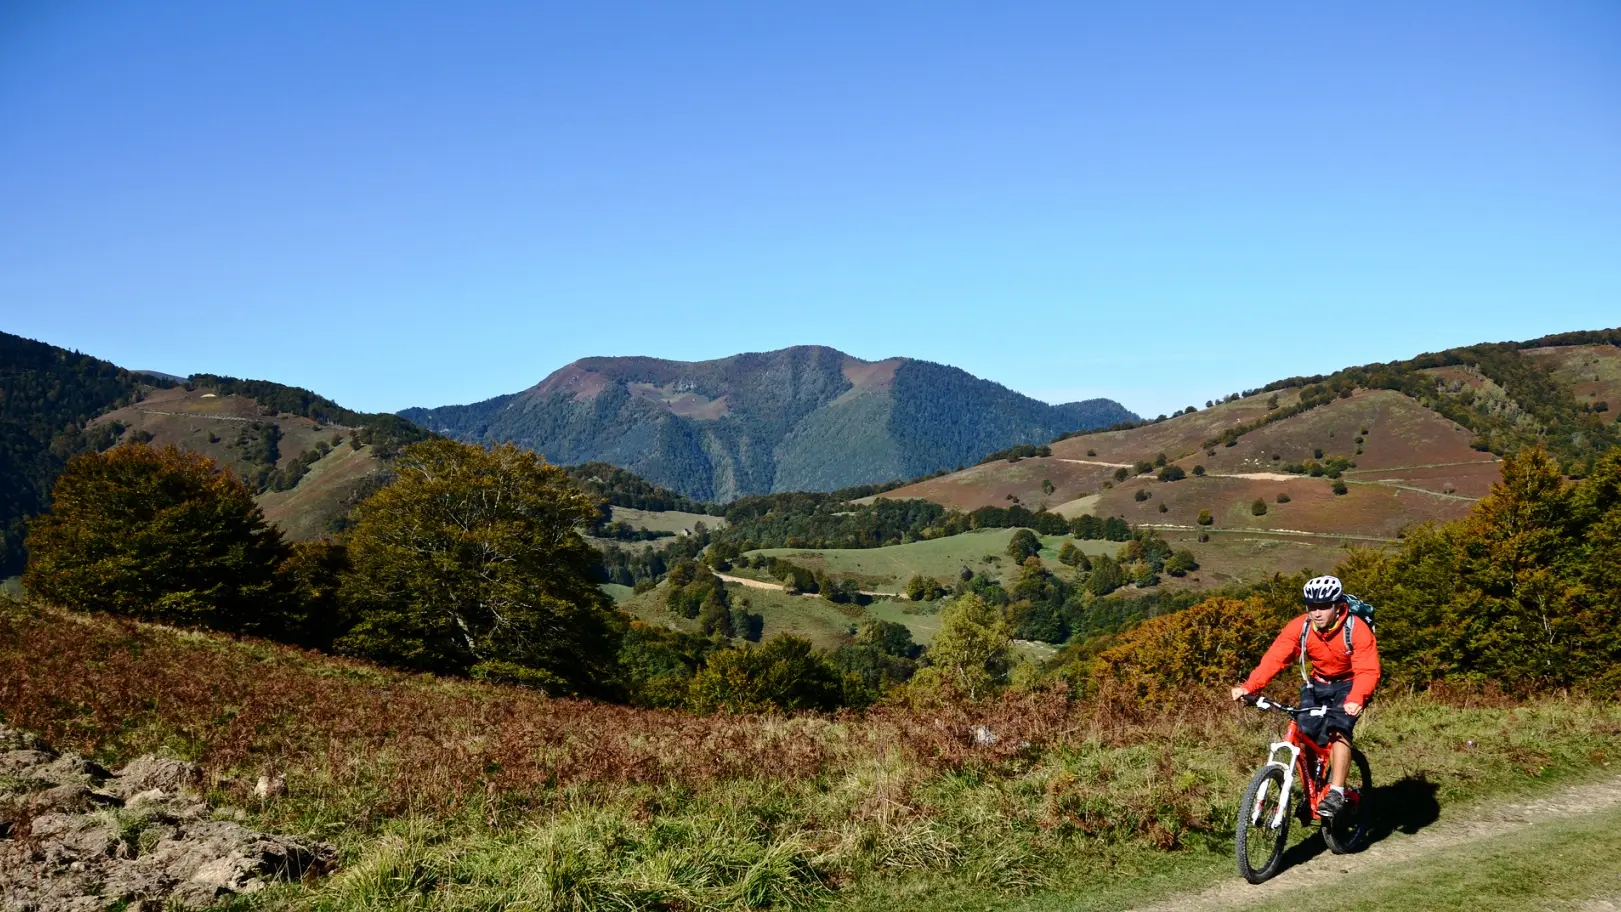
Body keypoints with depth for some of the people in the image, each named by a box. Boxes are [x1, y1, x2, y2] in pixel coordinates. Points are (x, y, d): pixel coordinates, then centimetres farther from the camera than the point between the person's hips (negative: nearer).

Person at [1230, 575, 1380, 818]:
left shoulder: (1356, 630, -26)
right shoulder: (1299, 627, -18)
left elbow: (1367, 670, -33)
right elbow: (1274, 658, -24)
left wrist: (1356, 699, -53)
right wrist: (1248, 687, -39)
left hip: (1349, 685, -3)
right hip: (1317, 685, 3)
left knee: (1338, 730, -28)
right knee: (1306, 736, -10)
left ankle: (1336, 793, -23)